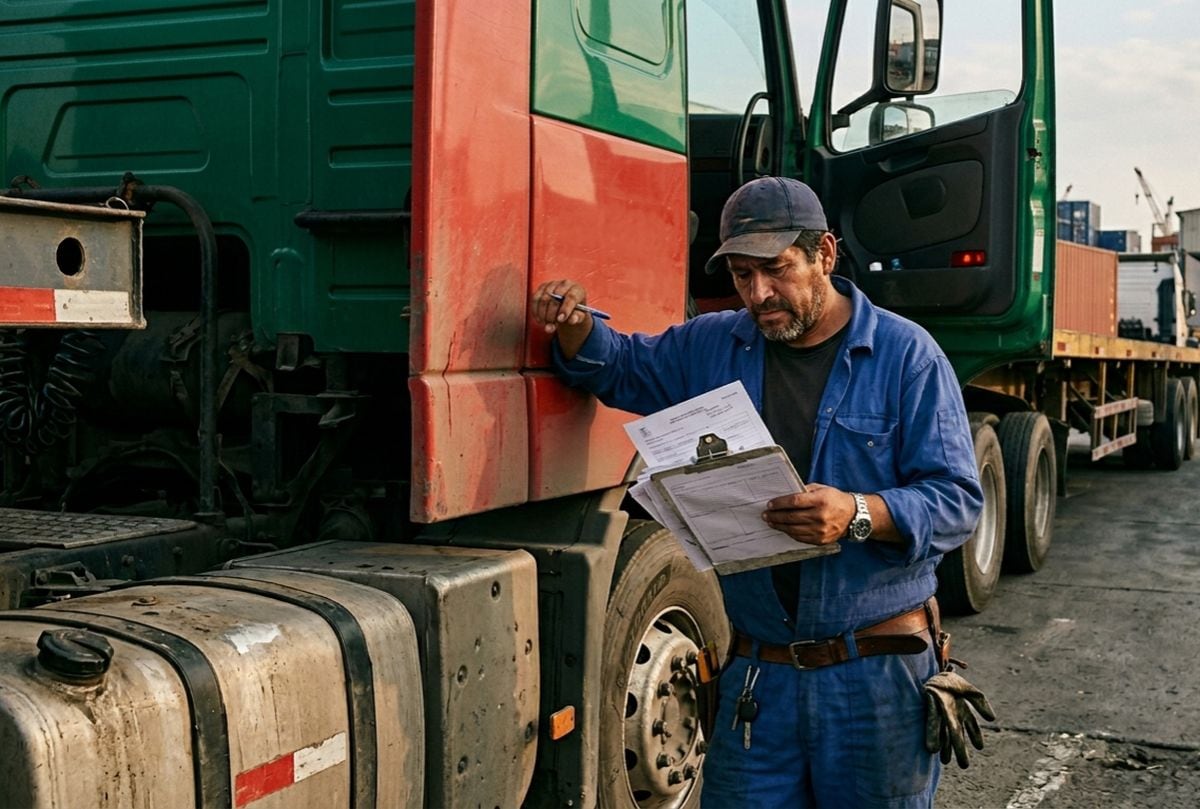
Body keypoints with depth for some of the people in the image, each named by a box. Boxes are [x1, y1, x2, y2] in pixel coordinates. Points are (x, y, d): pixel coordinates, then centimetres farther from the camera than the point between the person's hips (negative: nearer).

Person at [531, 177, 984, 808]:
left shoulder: (905, 354, -4)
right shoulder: (709, 348, 9)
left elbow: (956, 500, -9)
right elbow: (617, 367, 24)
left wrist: (859, 515, -28)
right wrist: (574, 326, 0)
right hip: (757, 675, 3)